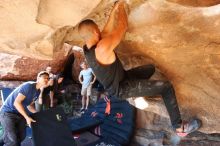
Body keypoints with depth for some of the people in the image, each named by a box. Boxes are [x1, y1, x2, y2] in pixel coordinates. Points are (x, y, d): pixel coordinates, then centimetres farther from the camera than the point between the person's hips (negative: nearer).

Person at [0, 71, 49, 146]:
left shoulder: (38, 91, 5)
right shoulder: (28, 86, -22)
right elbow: (16, 102, -27)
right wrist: (27, 117, -27)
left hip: (20, 113, 9)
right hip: (8, 112, -9)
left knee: (22, 136, 12)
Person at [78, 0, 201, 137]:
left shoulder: (87, 48, -6)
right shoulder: (102, 47, -34)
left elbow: (108, 29, 4)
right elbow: (123, 27, -24)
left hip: (118, 81, 9)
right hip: (121, 89, -9)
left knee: (150, 68, 24)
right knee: (167, 87, -10)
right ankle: (179, 127, 0)